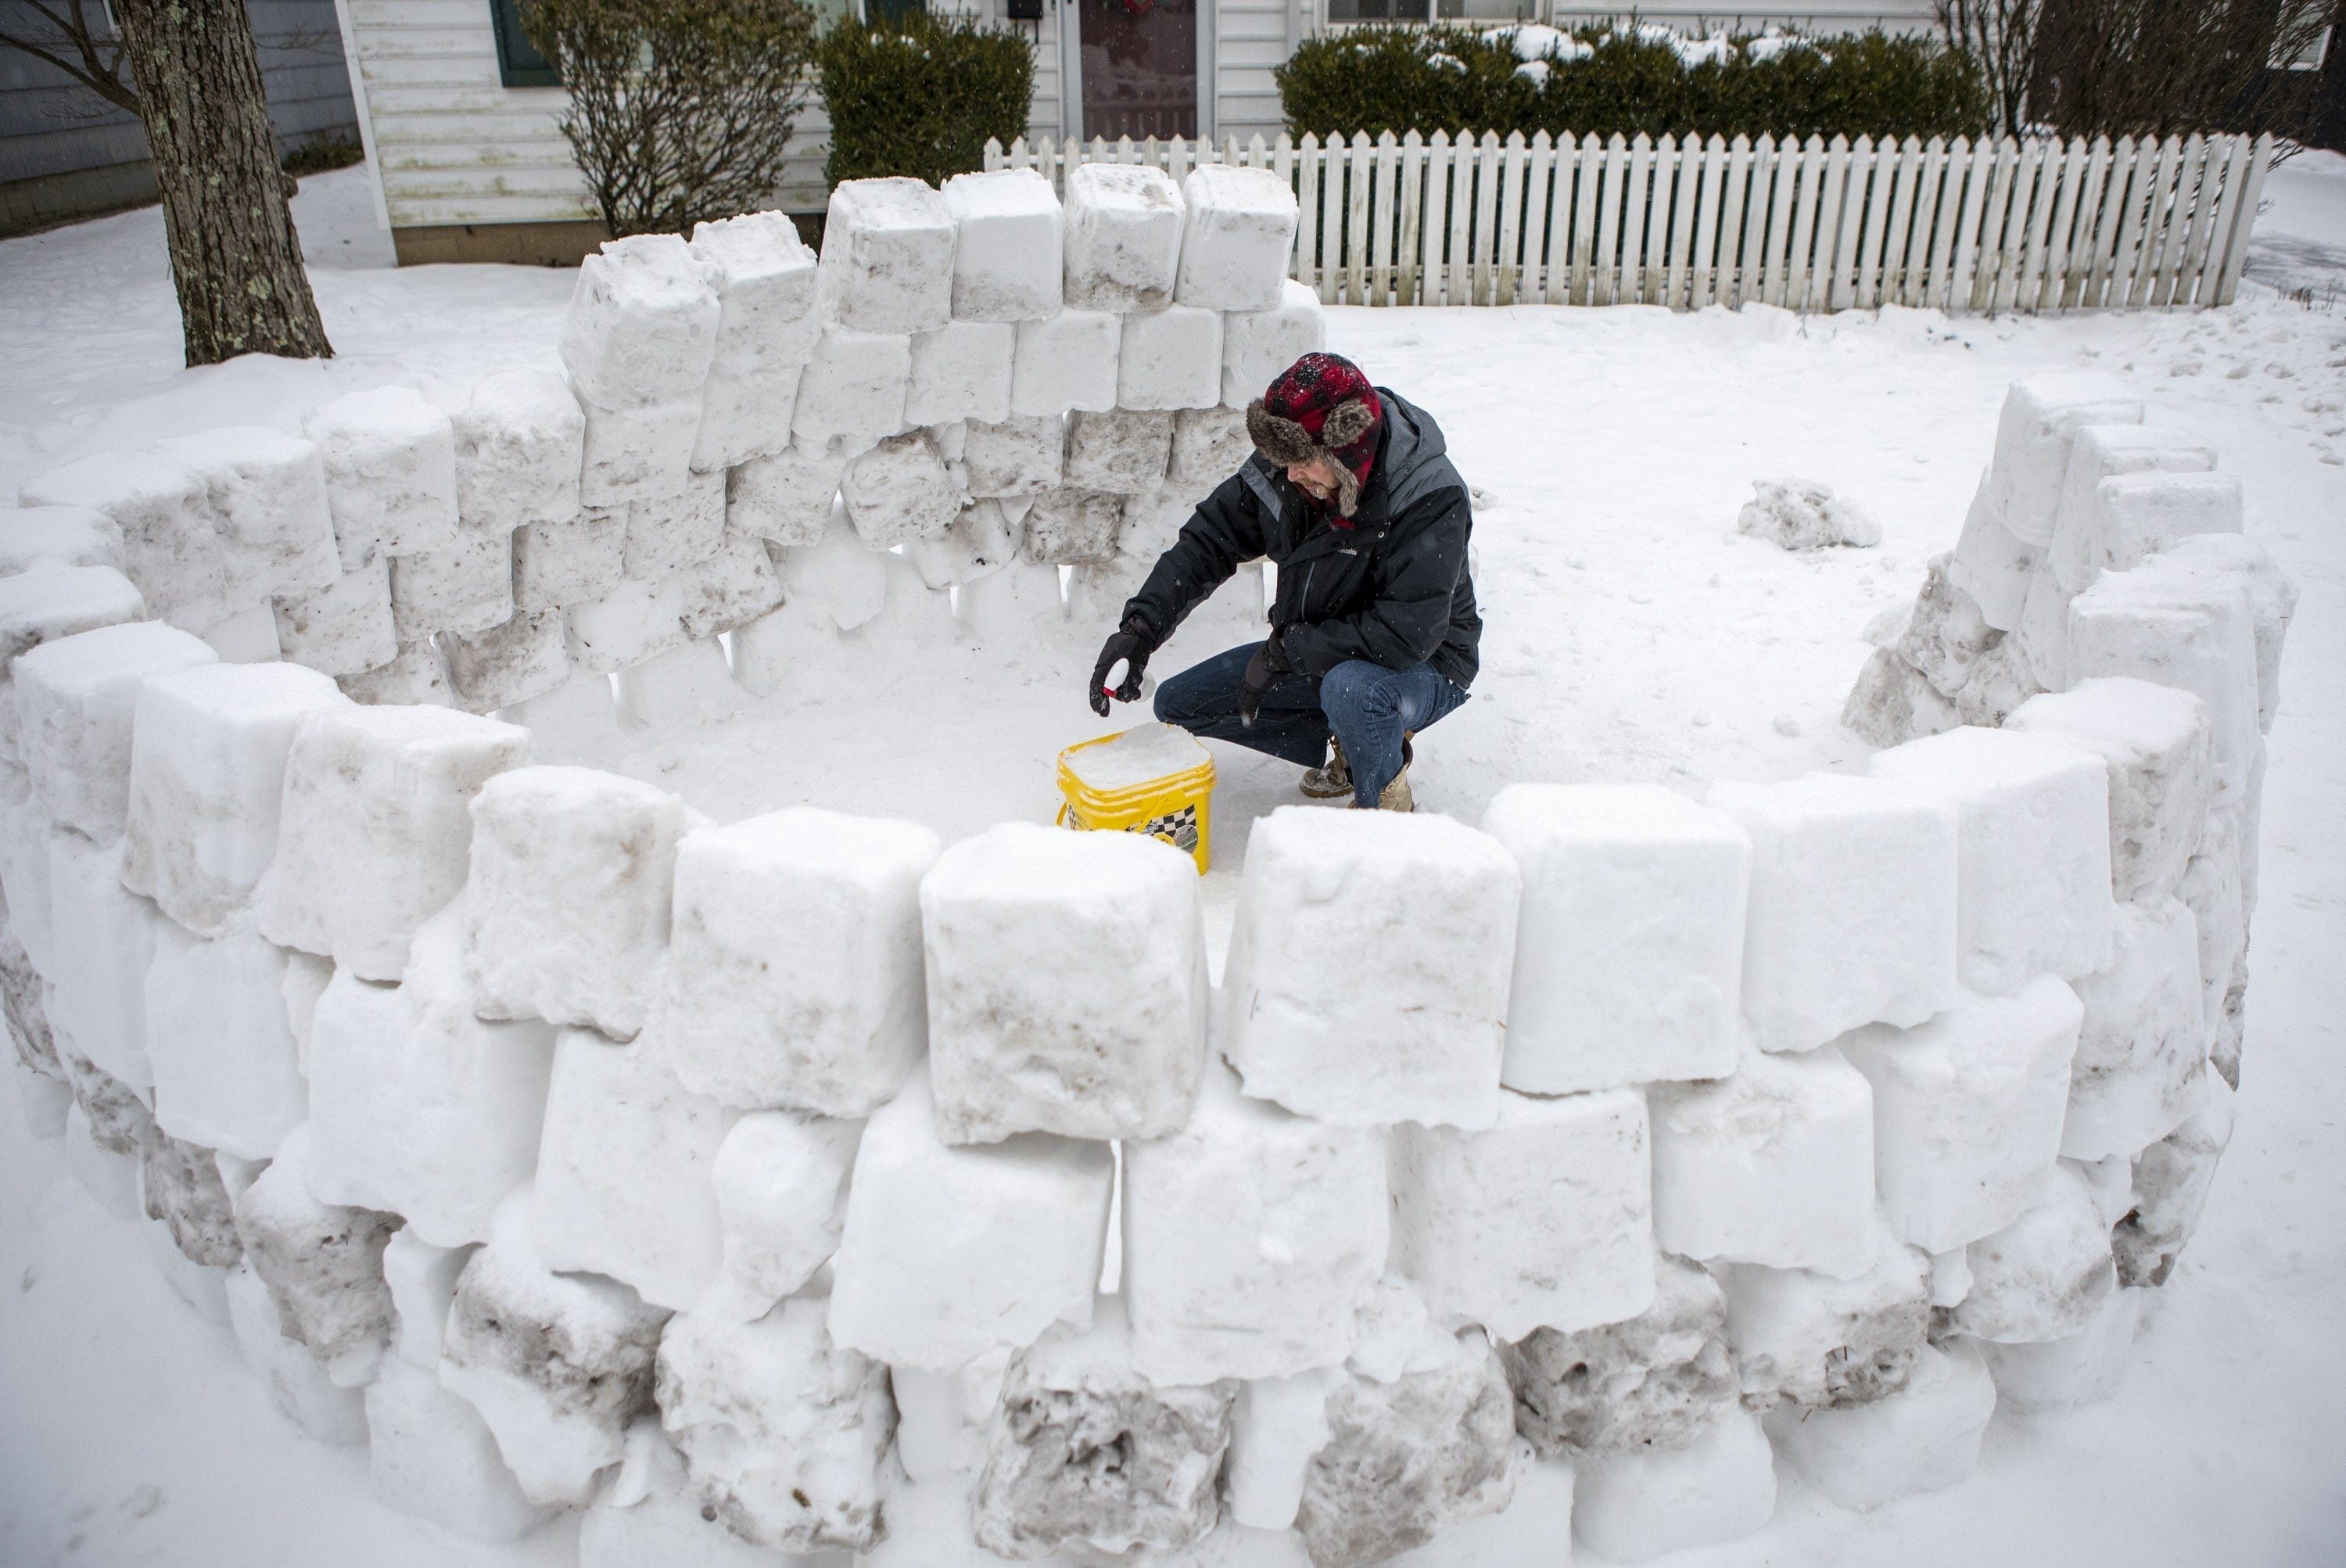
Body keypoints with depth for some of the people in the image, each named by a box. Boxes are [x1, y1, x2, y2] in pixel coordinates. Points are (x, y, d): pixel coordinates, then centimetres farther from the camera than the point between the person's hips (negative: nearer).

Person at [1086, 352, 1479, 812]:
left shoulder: (1432, 498, -31)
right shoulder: (1284, 468, -14)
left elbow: (1408, 635, -34)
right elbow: (1210, 537, -7)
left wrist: (1283, 652, -28)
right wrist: (1140, 628, -21)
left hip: (1424, 668, -7)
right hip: (1313, 651, 7)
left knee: (1351, 685, -42)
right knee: (1177, 704, 3)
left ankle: (1387, 809, -10)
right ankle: (1348, 752, 9)